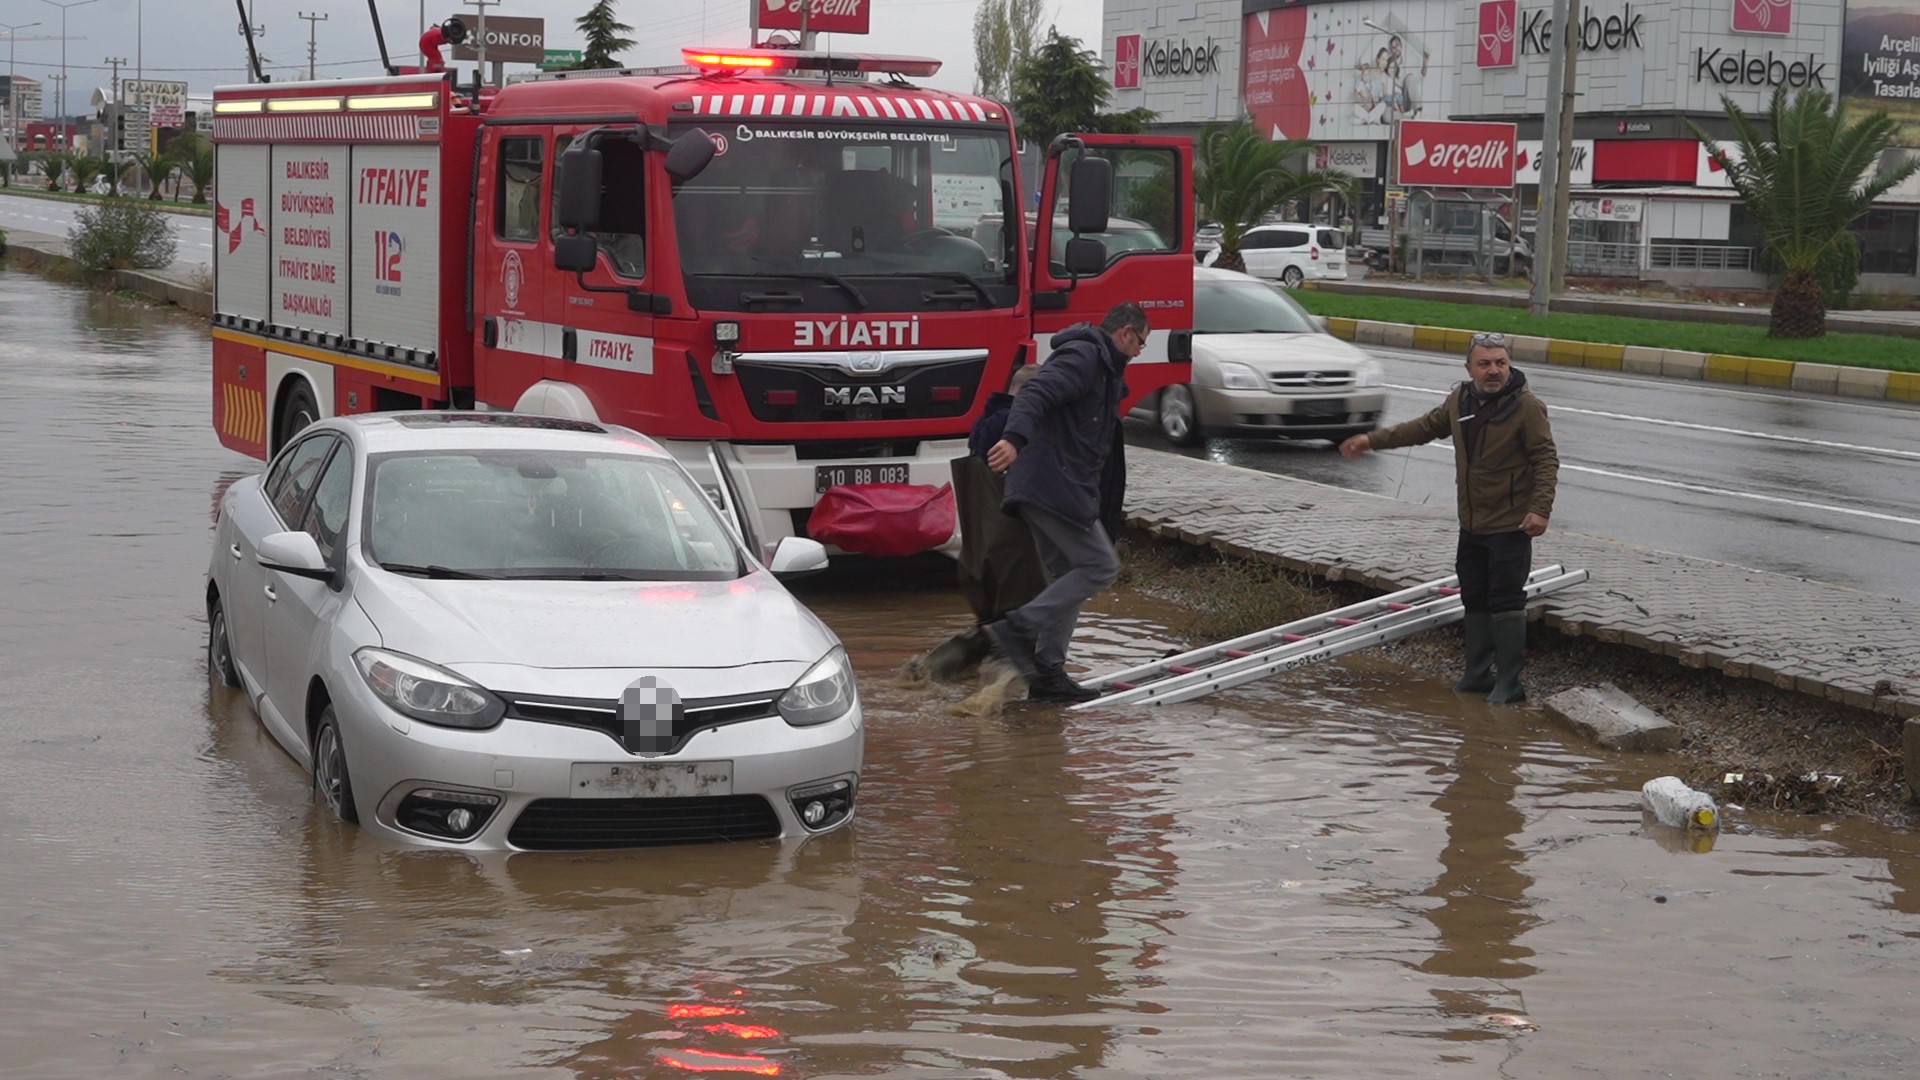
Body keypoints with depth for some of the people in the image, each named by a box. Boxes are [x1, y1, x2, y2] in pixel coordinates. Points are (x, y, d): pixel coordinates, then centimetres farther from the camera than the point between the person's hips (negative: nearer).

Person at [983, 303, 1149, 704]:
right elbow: (1036, 395, -26)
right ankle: (1018, 627, -14)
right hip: (1053, 486, -11)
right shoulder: (1082, 356, -9)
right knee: (1099, 566, -9)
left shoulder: (1100, 366, 25)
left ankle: (1047, 673, 11)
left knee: (1066, 575, 12)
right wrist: (1015, 438, -41)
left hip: (1043, 489, 11)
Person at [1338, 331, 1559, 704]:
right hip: (1472, 524, 8)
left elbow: (1546, 460, -15)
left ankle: (1509, 681, -2)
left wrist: (1540, 508, -26)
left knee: (1506, 602, -7)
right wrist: (1373, 441, 19)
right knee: (1475, 599, 14)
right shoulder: (1461, 400, 7)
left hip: (1510, 526, -8)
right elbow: (1426, 427, 21)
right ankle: (1478, 673, 25)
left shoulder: (1527, 407, -14)